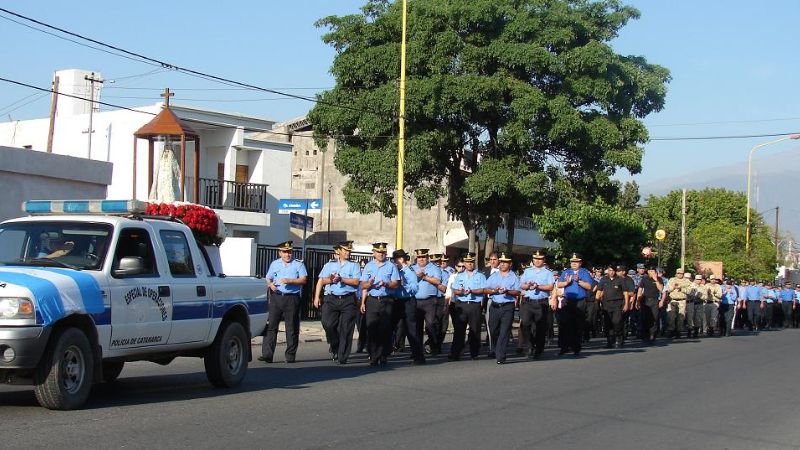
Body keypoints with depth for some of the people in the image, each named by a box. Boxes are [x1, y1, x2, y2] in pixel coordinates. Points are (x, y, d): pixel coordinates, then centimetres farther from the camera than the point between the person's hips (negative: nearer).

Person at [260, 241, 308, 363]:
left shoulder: (298, 264, 6)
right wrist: (271, 284, -4)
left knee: (292, 328, 1)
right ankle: (267, 354, -9)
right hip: (276, 297, 2)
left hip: (292, 299, -2)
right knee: (271, 326, -6)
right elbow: (268, 279, 18)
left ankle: (290, 355, 8)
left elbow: (303, 280, -3)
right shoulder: (274, 264, 16)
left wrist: (289, 281, -15)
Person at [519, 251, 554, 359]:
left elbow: (550, 287, -5)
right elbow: (521, 285, 10)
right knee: (525, 324, -14)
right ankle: (532, 345, 3)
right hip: (528, 301, 1)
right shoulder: (527, 271, 16)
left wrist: (538, 286, -16)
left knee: (540, 328, 1)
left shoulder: (548, 273, 8)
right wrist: (528, 286, -11)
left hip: (542, 303, -1)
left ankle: (538, 351, 12)